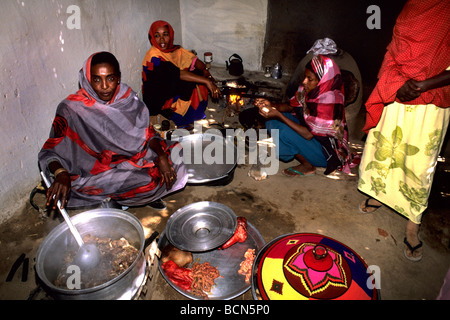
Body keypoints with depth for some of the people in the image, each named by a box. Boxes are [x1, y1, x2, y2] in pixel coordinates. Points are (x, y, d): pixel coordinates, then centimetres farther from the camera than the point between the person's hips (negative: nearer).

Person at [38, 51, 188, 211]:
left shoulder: (127, 98, -4)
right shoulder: (72, 109, -15)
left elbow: (147, 132, 1)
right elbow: (50, 151, -14)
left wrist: (161, 156, -17)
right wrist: (61, 174, -36)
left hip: (135, 156, 6)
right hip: (97, 171, -5)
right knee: (151, 181, -24)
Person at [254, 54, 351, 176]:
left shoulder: (330, 100, -29)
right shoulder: (309, 90, -7)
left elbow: (308, 134, -29)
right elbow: (290, 107, 7)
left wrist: (278, 115, -29)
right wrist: (271, 105, -14)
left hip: (327, 152, -7)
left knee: (284, 132, -29)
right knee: (271, 121, -4)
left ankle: (307, 166, -6)